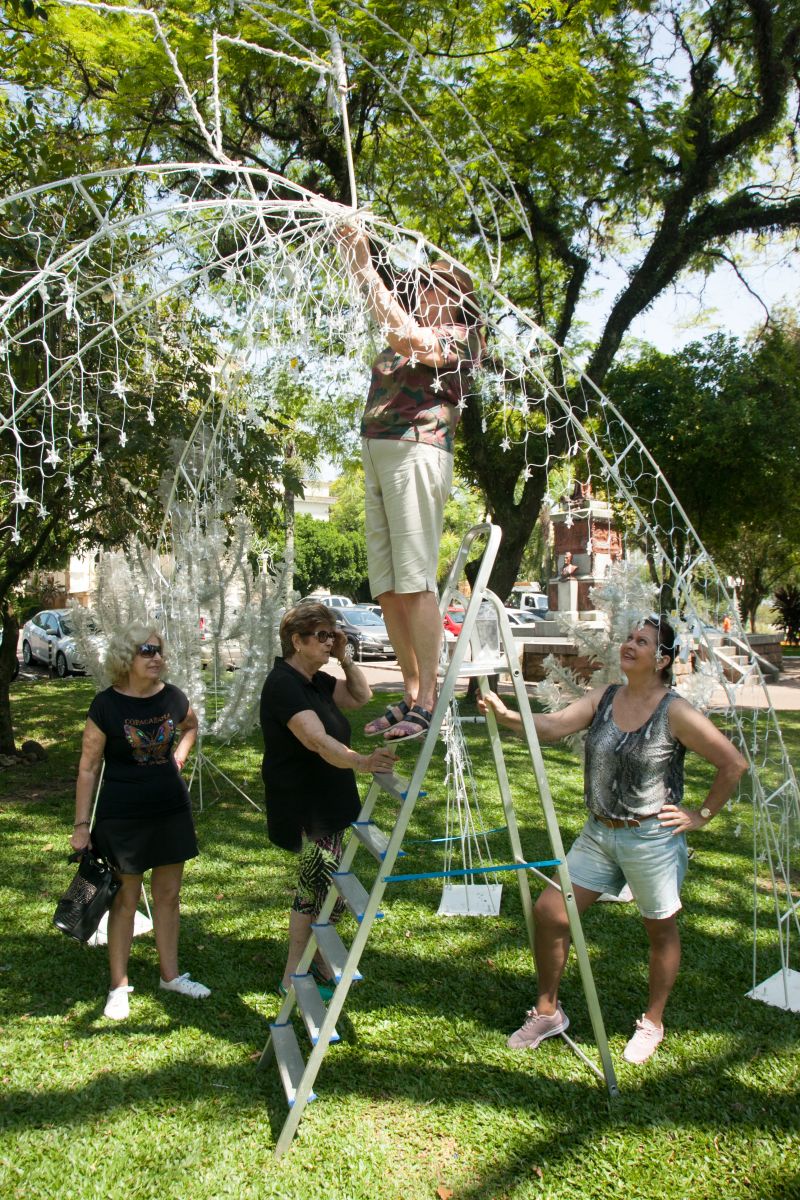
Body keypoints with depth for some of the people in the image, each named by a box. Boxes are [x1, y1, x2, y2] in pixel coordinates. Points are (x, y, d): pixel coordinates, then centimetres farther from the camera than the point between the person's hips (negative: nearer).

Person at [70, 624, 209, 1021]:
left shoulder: (172, 697, -3)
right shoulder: (106, 705, -13)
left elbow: (191, 726, 22)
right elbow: (88, 768, -8)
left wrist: (179, 756, 5)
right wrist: (81, 825, -8)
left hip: (171, 811, 4)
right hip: (123, 818, -4)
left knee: (168, 895, 15)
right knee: (125, 900, 8)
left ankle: (170, 974, 31)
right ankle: (119, 985, 25)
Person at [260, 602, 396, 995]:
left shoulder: (316, 680, 8)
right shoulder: (284, 685, -22)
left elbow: (361, 696, 19)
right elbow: (318, 741, -35)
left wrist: (344, 657, 5)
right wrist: (363, 761, -49)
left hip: (327, 804, 10)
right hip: (304, 810, -10)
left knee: (321, 887, 17)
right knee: (323, 888, -4)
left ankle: (319, 963, 32)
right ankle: (294, 976, 12)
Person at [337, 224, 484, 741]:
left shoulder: (459, 339, 4)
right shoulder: (414, 333, 26)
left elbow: (409, 338, -13)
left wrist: (369, 273, -8)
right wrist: (354, 251, 12)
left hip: (417, 451, -8)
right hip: (376, 452, 8)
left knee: (415, 581, -13)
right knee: (386, 586, 2)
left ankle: (428, 703, -10)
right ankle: (411, 695, 6)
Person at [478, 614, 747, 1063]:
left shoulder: (675, 713, -13)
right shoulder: (603, 699, 1)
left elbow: (734, 763, -10)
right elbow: (552, 725, -11)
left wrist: (702, 815, -8)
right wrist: (507, 715, -28)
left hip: (652, 838, -5)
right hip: (599, 832, 5)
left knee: (661, 929, 13)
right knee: (549, 911, 2)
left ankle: (653, 1024, 36)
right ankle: (548, 1011, 22)